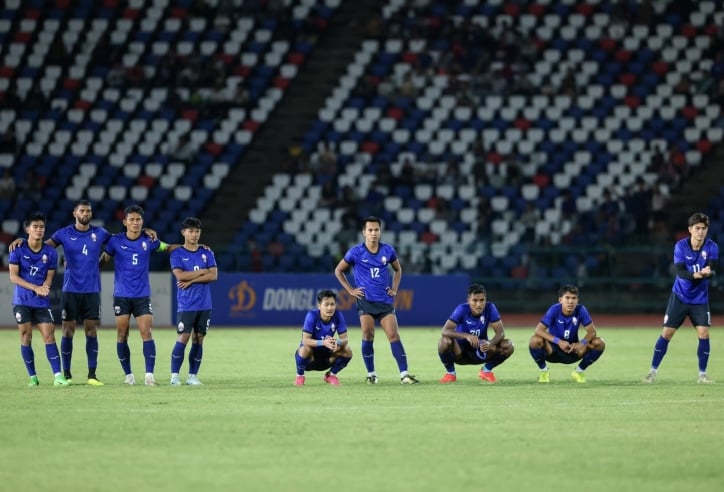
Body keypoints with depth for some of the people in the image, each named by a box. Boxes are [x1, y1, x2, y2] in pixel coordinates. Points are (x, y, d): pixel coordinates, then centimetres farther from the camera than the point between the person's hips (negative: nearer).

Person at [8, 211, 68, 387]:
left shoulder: (50, 252, 1)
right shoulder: (18, 250, -5)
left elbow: (49, 276, 6)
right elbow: (13, 276, -8)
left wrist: (44, 288, -18)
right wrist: (36, 288, -17)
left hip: (42, 302, 1)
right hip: (22, 300, -1)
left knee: (49, 336, -7)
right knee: (26, 336, -1)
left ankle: (58, 376, -10)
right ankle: (32, 377, 7)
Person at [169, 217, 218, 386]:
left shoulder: (207, 253, 10)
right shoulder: (177, 254, 1)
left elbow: (214, 275, -1)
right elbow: (180, 275, -13)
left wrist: (191, 280, -11)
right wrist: (202, 272, -7)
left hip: (204, 304, 3)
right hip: (186, 305, -3)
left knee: (198, 339, 4)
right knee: (183, 338, -10)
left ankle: (193, 376, 10)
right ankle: (174, 376, -5)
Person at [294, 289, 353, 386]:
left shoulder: (338, 316, -14)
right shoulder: (312, 315, -23)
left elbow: (345, 339, -14)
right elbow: (305, 340, -30)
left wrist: (338, 342, -40)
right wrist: (323, 342, -47)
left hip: (326, 356, 4)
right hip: (310, 357, -4)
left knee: (347, 351, -20)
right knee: (305, 348, -37)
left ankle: (331, 375, 8)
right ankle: (299, 376, -6)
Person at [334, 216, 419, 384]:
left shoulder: (388, 250, 4)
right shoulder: (355, 252, -4)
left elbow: (398, 269, 22)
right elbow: (338, 271, 9)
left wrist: (394, 288, 10)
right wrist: (350, 290, 2)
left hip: (385, 301, 2)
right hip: (366, 301, -2)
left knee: (394, 335, -8)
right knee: (368, 336, -9)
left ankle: (404, 374, -14)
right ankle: (371, 374, 3)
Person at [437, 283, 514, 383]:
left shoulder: (490, 308, -16)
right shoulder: (462, 309, -22)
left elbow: (500, 333, -17)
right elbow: (445, 331, -31)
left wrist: (490, 343, -39)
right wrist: (466, 336, -46)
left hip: (481, 351, 2)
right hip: (461, 352, -2)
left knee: (508, 346, -21)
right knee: (445, 340, -34)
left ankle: (486, 370, 7)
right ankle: (450, 373, -5)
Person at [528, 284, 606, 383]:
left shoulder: (580, 310, -15)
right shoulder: (554, 310, -21)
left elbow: (592, 331, -12)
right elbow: (539, 330, -27)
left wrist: (581, 343, -33)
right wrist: (558, 341, -38)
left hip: (573, 350, 2)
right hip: (553, 350, -2)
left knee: (599, 343, -18)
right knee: (535, 340, -33)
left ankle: (579, 371, 5)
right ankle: (544, 371, -4)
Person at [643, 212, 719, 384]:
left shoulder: (712, 247, -11)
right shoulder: (681, 246, -13)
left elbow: (713, 270, -21)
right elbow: (680, 272, -22)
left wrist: (708, 272, -45)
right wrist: (695, 275, -42)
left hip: (700, 299, 1)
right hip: (680, 297, -1)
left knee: (704, 333, -10)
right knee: (666, 333, -2)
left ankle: (702, 374, 4)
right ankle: (653, 371, 10)